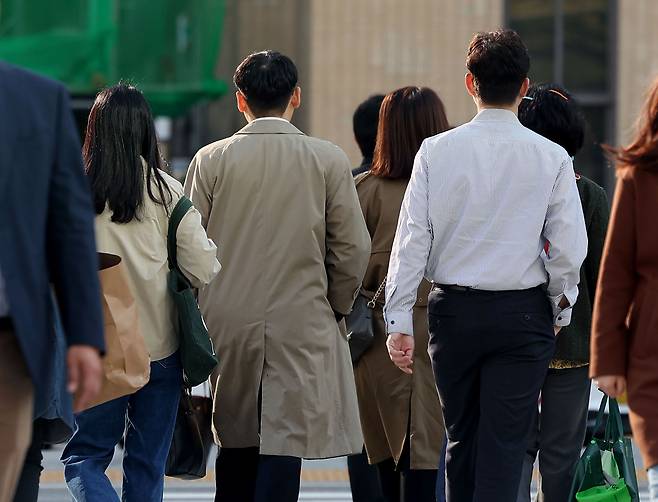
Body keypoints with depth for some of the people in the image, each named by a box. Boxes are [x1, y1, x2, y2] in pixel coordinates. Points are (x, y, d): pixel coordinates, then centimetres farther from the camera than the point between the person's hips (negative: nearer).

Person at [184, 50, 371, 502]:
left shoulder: (211, 160, -1)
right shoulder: (328, 160, -3)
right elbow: (353, 249, -2)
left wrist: (198, 319, 12)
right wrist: (334, 310, 13)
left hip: (228, 325, 2)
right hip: (303, 327, -2)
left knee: (236, 444, 14)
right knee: (284, 447, -5)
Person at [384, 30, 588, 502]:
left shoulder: (437, 151, -4)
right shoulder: (551, 158, -6)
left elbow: (412, 240, -5)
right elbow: (569, 249, -5)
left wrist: (400, 321, -1)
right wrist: (559, 312, 11)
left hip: (454, 309, 2)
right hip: (523, 313, -2)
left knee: (462, 439, 16)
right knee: (505, 446, -1)